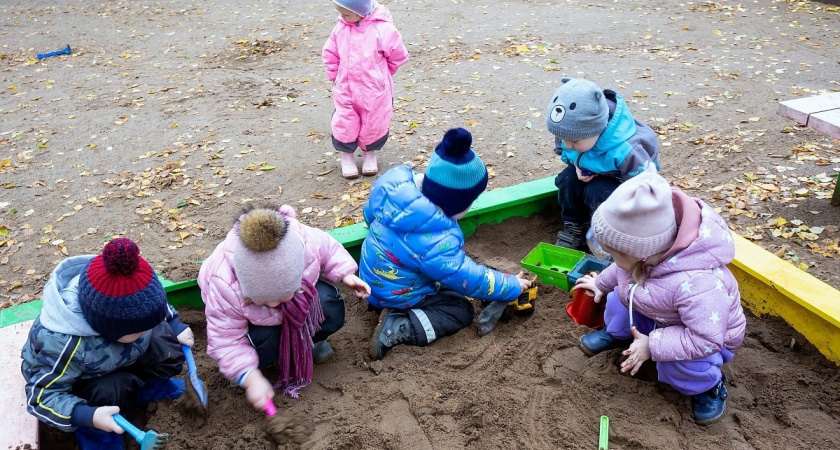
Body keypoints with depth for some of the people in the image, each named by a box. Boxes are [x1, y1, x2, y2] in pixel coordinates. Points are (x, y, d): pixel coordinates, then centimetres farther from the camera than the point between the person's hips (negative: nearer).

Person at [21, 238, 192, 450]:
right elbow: (42, 397, -33)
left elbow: (155, 308, -3)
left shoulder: (127, 298, -29)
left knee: (167, 343, -19)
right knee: (112, 392, -35)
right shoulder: (65, 345, -44)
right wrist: (88, 416, -46)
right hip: (78, 382, -5)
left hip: (117, 359, 5)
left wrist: (176, 327, -14)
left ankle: (135, 385, 6)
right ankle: (94, 430, -3)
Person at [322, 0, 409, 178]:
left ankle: (369, 153, 36)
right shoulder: (340, 28, -5)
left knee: (373, 125, 11)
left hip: (375, 92, -3)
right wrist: (335, 76, 5)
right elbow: (330, 54, 9)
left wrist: (379, 74, 6)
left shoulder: (383, 29, -17)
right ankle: (346, 155, 29)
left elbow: (398, 56, -4)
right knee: (344, 124, 7)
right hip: (345, 90, 3)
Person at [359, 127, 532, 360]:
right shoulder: (435, 243, -39)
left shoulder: (398, 182, -19)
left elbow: (370, 213, 3)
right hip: (396, 293, -8)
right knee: (462, 311, 3)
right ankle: (400, 328, -11)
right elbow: (471, 280, -23)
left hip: (375, 274, 8)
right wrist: (513, 286, -8)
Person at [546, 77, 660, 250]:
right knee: (567, 179, -23)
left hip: (625, 180, -5)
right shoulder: (575, 130, -25)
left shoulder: (626, 151, -41)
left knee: (596, 193, -33)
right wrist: (577, 164, -22)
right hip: (594, 170, 5)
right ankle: (573, 228, -3)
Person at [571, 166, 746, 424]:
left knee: (676, 364, -33)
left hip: (709, 336, -6)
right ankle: (618, 334, 23)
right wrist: (602, 283, 14)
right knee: (620, 296, -8)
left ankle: (709, 384, 2)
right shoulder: (646, 250, -25)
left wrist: (652, 346, -38)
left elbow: (706, 340, -42)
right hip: (662, 317, 7)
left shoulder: (694, 284, -48)